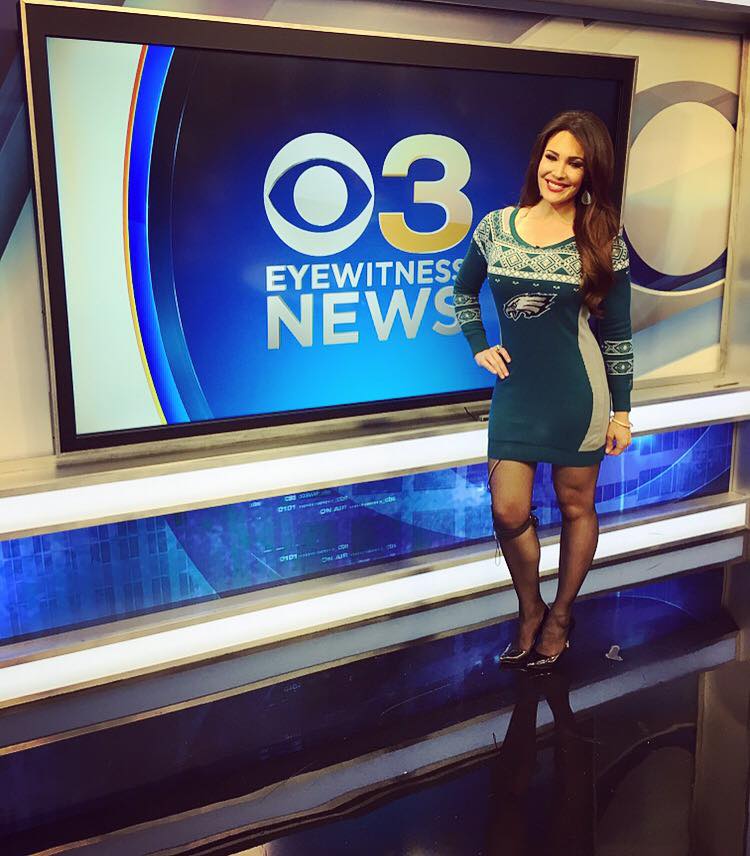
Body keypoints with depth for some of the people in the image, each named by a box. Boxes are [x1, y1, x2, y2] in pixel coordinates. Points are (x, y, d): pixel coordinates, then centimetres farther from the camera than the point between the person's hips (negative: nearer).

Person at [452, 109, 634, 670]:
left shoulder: (603, 240, -6)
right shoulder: (496, 226, 1)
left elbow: (617, 333, -2)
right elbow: (464, 291, 18)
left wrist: (621, 412, -1)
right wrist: (479, 347, 6)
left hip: (577, 392, -2)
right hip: (515, 389, 2)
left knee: (576, 504, 11)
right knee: (509, 512, 0)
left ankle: (562, 615, 32)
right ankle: (530, 611, 27)